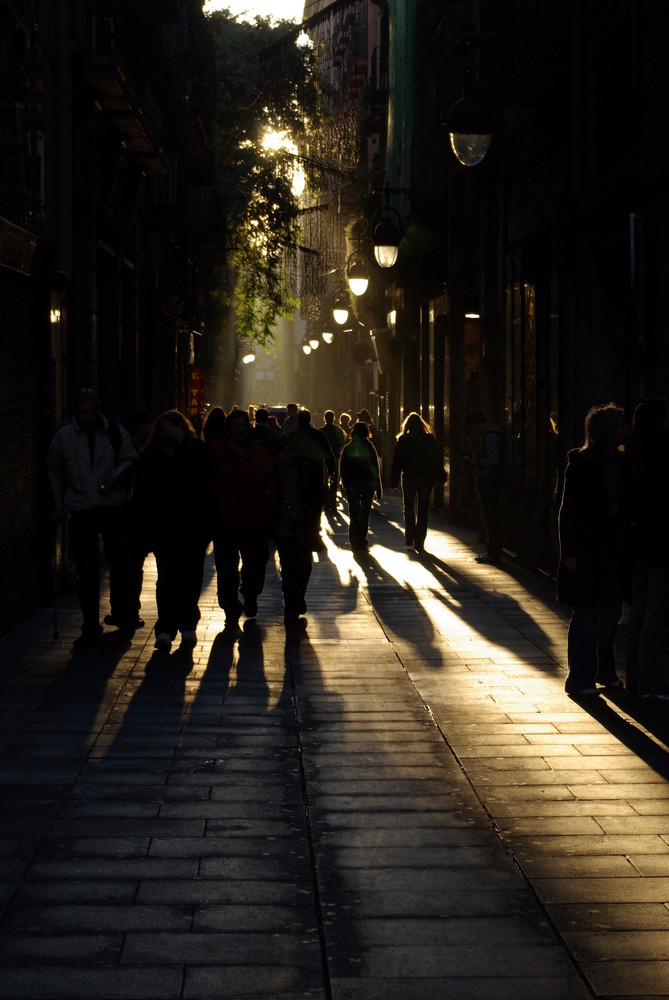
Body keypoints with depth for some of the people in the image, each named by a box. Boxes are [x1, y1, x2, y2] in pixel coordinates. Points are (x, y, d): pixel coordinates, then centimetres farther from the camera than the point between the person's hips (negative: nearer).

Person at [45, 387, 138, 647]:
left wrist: (116, 477, -10)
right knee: (87, 572, 1)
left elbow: (130, 460, 10)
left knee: (122, 566, 1)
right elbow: (54, 470, 14)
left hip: (115, 507, 0)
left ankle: (124, 620, 21)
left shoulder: (116, 432, -1)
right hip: (81, 511, 1)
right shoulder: (63, 436, 2)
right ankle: (91, 628, 10)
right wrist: (57, 506, 11)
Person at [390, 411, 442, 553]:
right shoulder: (430, 439, 0)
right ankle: (419, 542, 2)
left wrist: (393, 482, 0)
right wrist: (437, 477, 7)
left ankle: (409, 537, 3)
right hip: (426, 478, 1)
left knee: (408, 507, 16)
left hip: (409, 478, -1)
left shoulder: (403, 440, -4)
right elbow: (437, 460, 1)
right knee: (422, 510, 5)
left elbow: (396, 462, -4)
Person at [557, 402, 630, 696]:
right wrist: (569, 551, -15)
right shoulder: (581, 463, -10)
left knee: (610, 612, 13)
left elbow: (627, 506, 10)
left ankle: (605, 671, 26)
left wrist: (626, 544, 2)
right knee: (586, 614, -1)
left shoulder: (622, 462, 7)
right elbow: (568, 510, -11)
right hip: (587, 552, -6)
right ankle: (580, 678, 6)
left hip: (614, 552, 6)